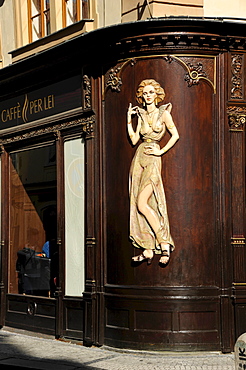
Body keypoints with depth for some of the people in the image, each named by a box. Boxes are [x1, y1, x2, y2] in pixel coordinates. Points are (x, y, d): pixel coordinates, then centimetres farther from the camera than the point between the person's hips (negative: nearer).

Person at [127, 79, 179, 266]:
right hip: (139, 158, 6)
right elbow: (134, 139, 12)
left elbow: (175, 135, 1)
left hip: (153, 159, -6)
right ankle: (148, 250, 2)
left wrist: (162, 151, -5)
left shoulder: (164, 113, 1)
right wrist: (129, 119, 9)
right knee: (137, 205, -1)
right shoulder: (141, 114, 15)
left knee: (142, 203, -19)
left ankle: (164, 243, -11)